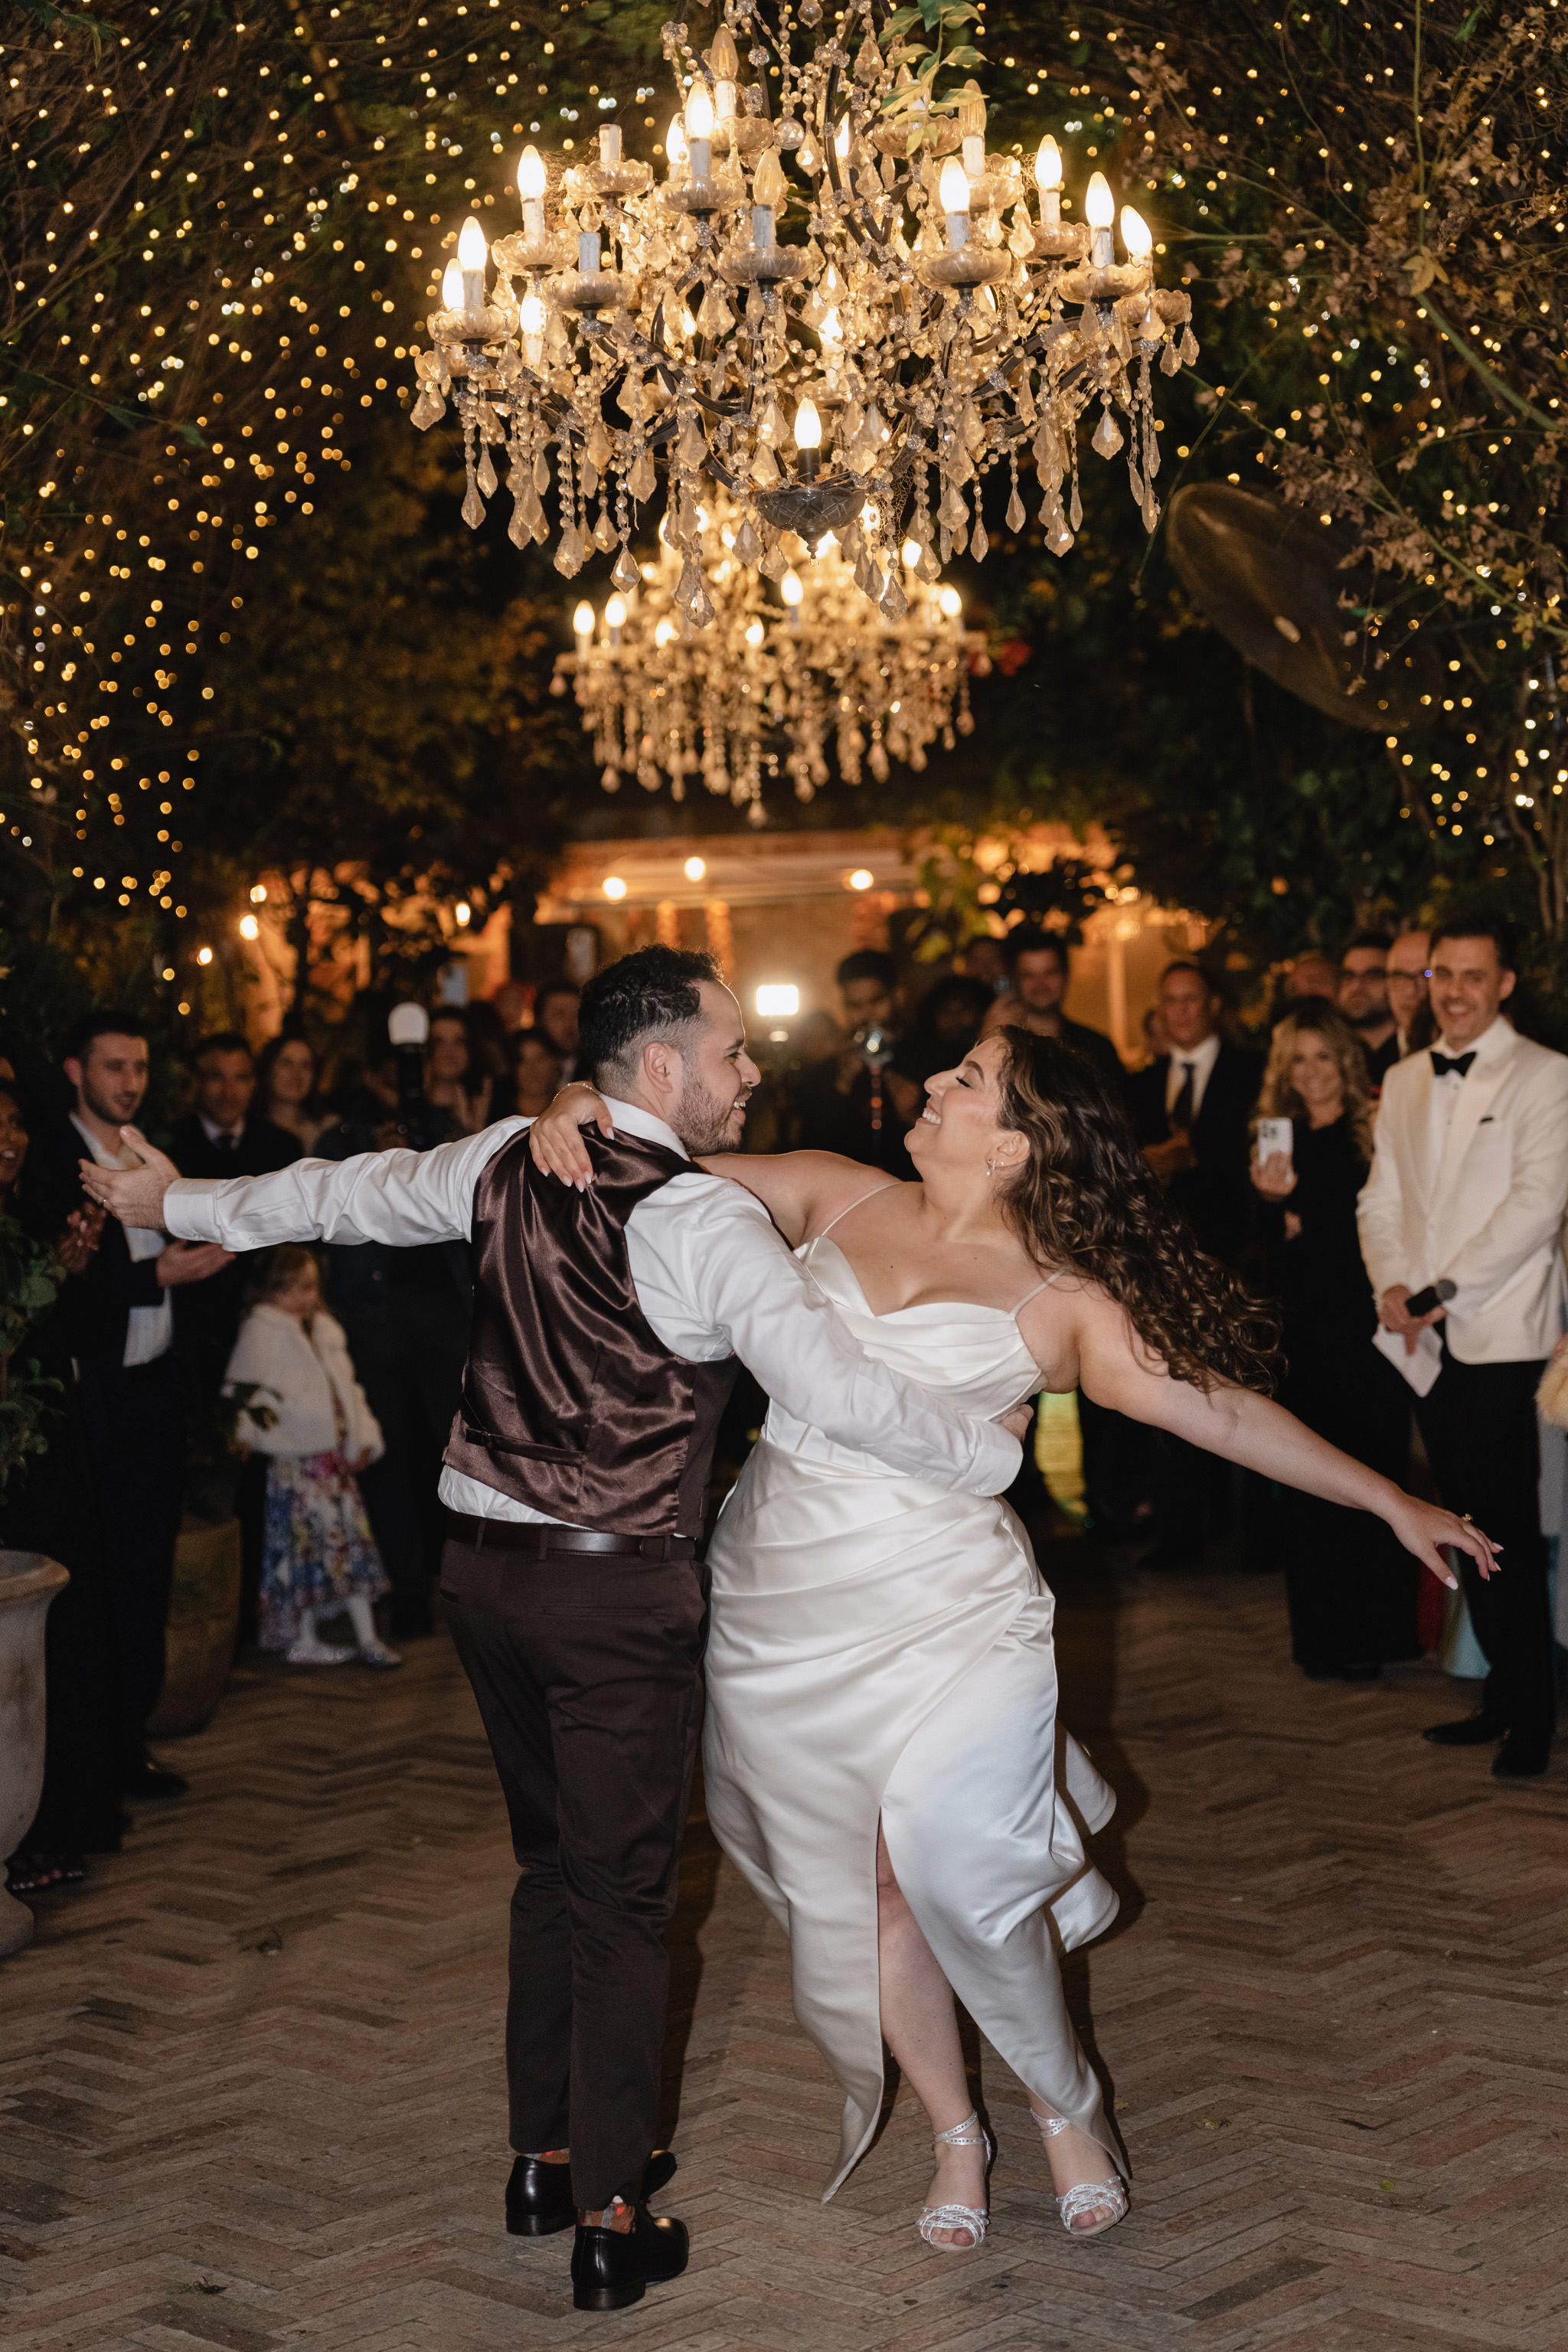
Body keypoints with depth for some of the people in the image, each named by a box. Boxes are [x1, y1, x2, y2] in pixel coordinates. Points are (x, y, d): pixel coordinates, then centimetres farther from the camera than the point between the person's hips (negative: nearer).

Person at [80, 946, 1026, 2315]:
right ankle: (611, 2224, 13)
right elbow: (840, 1393, -21)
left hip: (485, 1567, 7)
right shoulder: (705, 1221, -17)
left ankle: (547, 2160, 34)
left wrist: (182, 1202, 35)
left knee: (555, 1864, 22)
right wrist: (999, 1455, -5)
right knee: (623, 1895, 5)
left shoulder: (508, 1163, 3)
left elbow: (352, 1196, 18)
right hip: (621, 1590, -6)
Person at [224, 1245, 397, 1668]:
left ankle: (367, 1637, 15)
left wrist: (364, 1436, 14)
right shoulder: (261, 1330, -7)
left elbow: (345, 1387, 20)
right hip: (295, 1460, -7)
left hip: (336, 1454, 7)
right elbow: (245, 1386, -15)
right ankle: (303, 1641, 7)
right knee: (304, 1546, -3)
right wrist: (249, 1427, -27)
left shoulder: (325, 1330, 15)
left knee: (353, 1542, 9)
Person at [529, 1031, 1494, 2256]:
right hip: (786, 1602, 3)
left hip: (943, 1603, -3)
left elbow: (1221, 1405, -2)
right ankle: (956, 2134, 30)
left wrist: (1392, 1500, -4)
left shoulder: (1060, 1301, -3)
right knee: (865, 1883, 9)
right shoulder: (836, 1197, 5)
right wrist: (578, 1109, -10)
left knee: (947, 1860, -16)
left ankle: (1066, 2100, 13)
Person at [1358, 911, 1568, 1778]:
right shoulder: (1403, 1081, 15)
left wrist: (1441, 1293, -15)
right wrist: (1392, 1287, -3)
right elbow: (1382, 1199, 15)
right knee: (1465, 1522, 9)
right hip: (1428, 1339, 6)